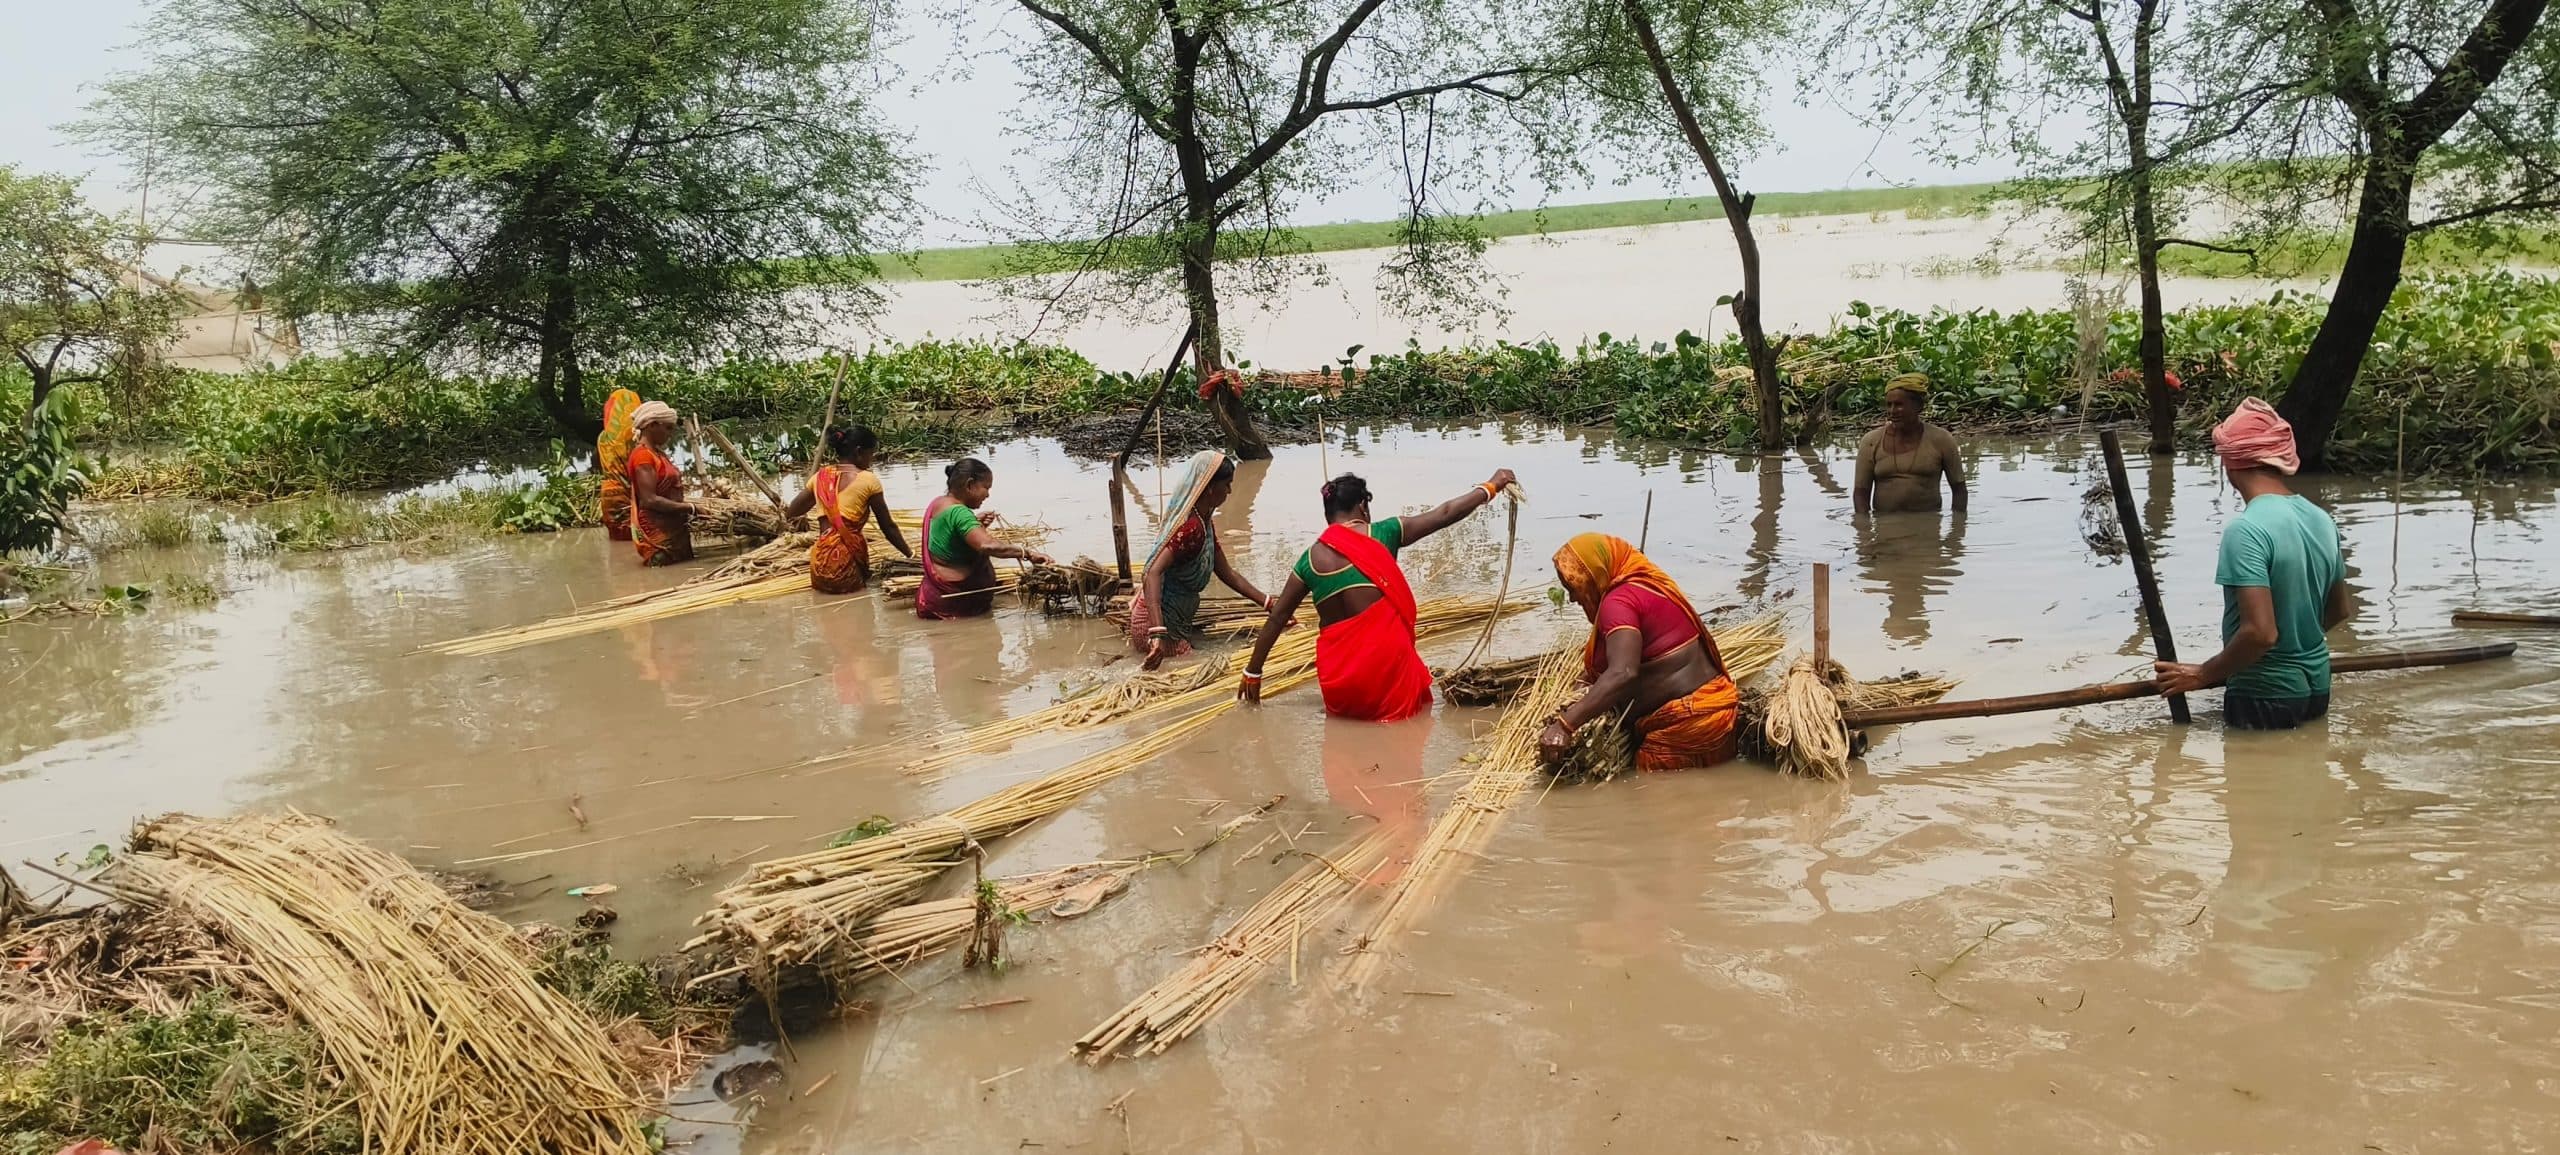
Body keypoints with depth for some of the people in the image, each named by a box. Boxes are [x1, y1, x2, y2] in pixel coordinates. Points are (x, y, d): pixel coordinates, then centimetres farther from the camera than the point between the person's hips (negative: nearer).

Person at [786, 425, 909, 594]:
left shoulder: (821, 476, 7)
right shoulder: (868, 479, -6)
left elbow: (790, 514, 18)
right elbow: (888, 526, 1)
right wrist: (910, 554, 14)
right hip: (848, 571, -5)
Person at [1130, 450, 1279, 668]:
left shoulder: (1204, 522, 7)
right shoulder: (1191, 527, -25)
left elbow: (1228, 574, 13)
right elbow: (1153, 574, -36)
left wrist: (1272, 606, 10)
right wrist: (1158, 634, -47)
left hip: (1177, 623, 10)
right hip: (1160, 626, -10)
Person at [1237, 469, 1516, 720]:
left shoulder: (1310, 559, 5)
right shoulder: (1381, 534, -2)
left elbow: (1276, 619, 8)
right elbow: (1443, 515, 3)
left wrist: (1253, 672, 16)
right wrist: (1491, 487, 16)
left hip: (1337, 674, 4)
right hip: (1386, 655, -3)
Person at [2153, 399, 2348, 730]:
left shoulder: (2247, 529, -22)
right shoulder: (2321, 519, 3)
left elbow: (2260, 632, -27)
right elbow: (2338, 610, 15)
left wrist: (2202, 674, -14)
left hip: (2265, 697, -8)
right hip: (2317, 688, 8)